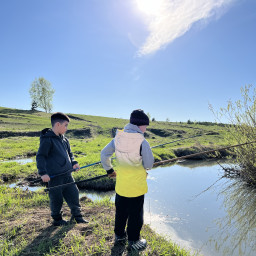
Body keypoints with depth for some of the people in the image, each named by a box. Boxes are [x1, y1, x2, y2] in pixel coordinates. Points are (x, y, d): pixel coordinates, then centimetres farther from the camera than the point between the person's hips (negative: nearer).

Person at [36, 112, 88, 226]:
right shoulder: (47, 139, -12)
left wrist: (73, 163, 5)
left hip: (67, 174, 7)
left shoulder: (64, 139, 11)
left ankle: (77, 216, 28)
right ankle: (57, 219, 29)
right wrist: (43, 173, -22)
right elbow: (40, 156, -15)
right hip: (55, 176, -7)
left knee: (74, 193, 11)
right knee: (56, 198, 7)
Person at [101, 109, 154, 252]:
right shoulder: (142, 142, -21)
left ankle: (119, 236, 39)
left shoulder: (118, 137, -5)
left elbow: (104, 154, 3)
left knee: (121, 212, 22)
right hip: (136, 186, -5)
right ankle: (133, 242, 27)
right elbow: (149, 165, -14)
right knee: (135, 215, 12)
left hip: (121, 185, 5)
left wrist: (109, 170, 17)